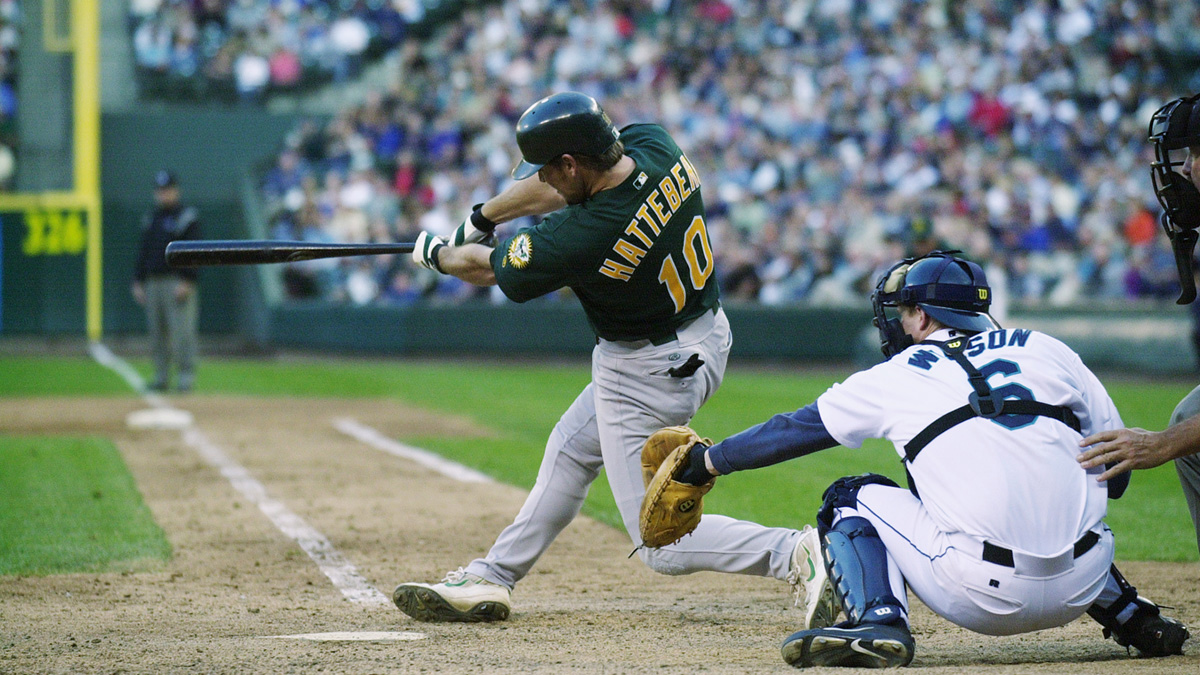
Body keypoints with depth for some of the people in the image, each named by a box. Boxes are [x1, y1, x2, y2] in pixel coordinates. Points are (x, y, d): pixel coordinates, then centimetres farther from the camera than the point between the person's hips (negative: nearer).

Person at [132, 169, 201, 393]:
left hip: (178, 282, -7)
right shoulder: (150, 219, 18)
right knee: (157, 333, 7)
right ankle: (161, 376, 12)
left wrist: (186, 282, -17)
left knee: (181, 330, -10)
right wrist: (138, 282, 13)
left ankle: (187, 376, -8)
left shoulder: (187, 217, -2)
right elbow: (143, 252, 21)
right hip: (153, 282, 7)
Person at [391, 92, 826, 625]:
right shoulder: (653, 143, -13)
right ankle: (489, 580, 35)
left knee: (660, 545, -1)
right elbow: (557, 188, 8)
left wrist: (437, 256, 11)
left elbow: (491, 269, -9)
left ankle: (794, 554, -18)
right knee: (572, 448, 24)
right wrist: (481, 218, 17)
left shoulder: (580, 240, -31)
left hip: (647, 373, -9)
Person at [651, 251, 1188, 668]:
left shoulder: (894, 380, 11)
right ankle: (1133, 617, 22)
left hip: (983, 597, -5)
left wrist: (710, 461, 37)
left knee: (851, 500, 15)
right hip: (1082, 587, 5)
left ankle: (877, 621, -8)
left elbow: (793, 430, 22)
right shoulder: (1044, 350, 17)